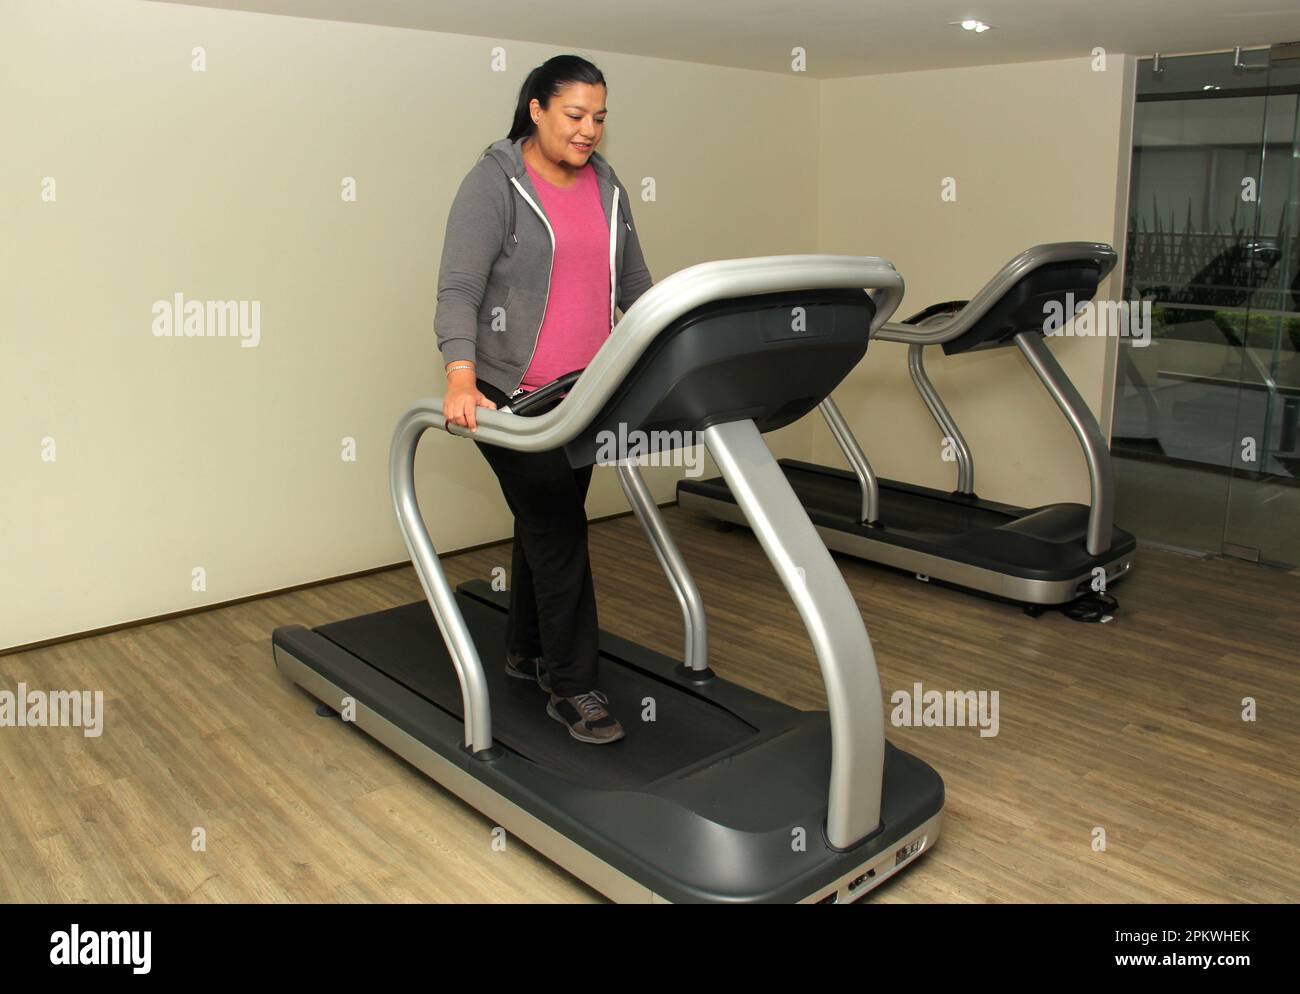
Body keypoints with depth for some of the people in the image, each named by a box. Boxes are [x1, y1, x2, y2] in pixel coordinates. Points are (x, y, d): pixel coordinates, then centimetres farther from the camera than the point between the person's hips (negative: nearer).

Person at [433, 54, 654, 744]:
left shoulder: (605, 186, 11)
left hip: (585, 390, 6)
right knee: (559, 530, -5)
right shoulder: (494, 183, -9)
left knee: (546, 520, 15)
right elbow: (458, 288, -19)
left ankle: (526, 651, 32)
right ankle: (571, 686, 7)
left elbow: (635, 286, 17)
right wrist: (460, 379, -34)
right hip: (510, 393, -6)